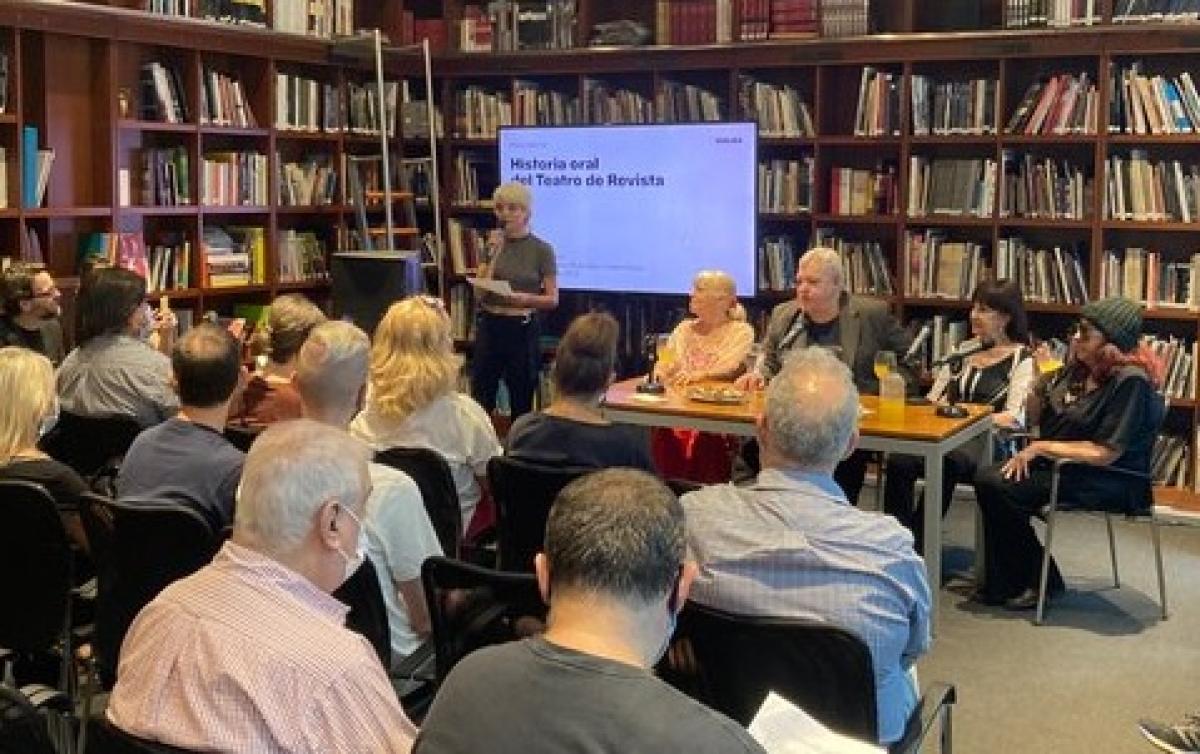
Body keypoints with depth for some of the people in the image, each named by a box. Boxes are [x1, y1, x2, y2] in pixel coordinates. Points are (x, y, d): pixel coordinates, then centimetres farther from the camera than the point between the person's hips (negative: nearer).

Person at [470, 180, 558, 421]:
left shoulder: (542, 250, -4)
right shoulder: (492, 244, 5)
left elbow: (552, 299, -3)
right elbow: (480, 291, -4)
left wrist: (526, 298, -22)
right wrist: (494, 253, -11)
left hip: (522, 329, -3)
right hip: (489, 326, 3)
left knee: (521, 404, 5)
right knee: (479, 401, 3)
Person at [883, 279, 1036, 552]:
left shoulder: (1022, 359, 5)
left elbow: (1015, 418, -7)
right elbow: (934, 399, 22)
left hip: (991, 441, -5)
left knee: (945, 464, -39)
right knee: (898, 461, -30)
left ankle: (917, 547, -28)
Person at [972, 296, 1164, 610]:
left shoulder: (1131, 382, -18)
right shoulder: (1078, 368, 7)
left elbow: (1105, 453, -23)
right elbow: (1034, 418, 15)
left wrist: (1041, 447, -18)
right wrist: (1041, 382, -5)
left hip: (1108, 481, -8)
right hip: (1060, 465, 8)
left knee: (996, 487, -20)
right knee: (987, 480, -13)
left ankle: (1042, 582, -1)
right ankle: (1002, 584, -3)